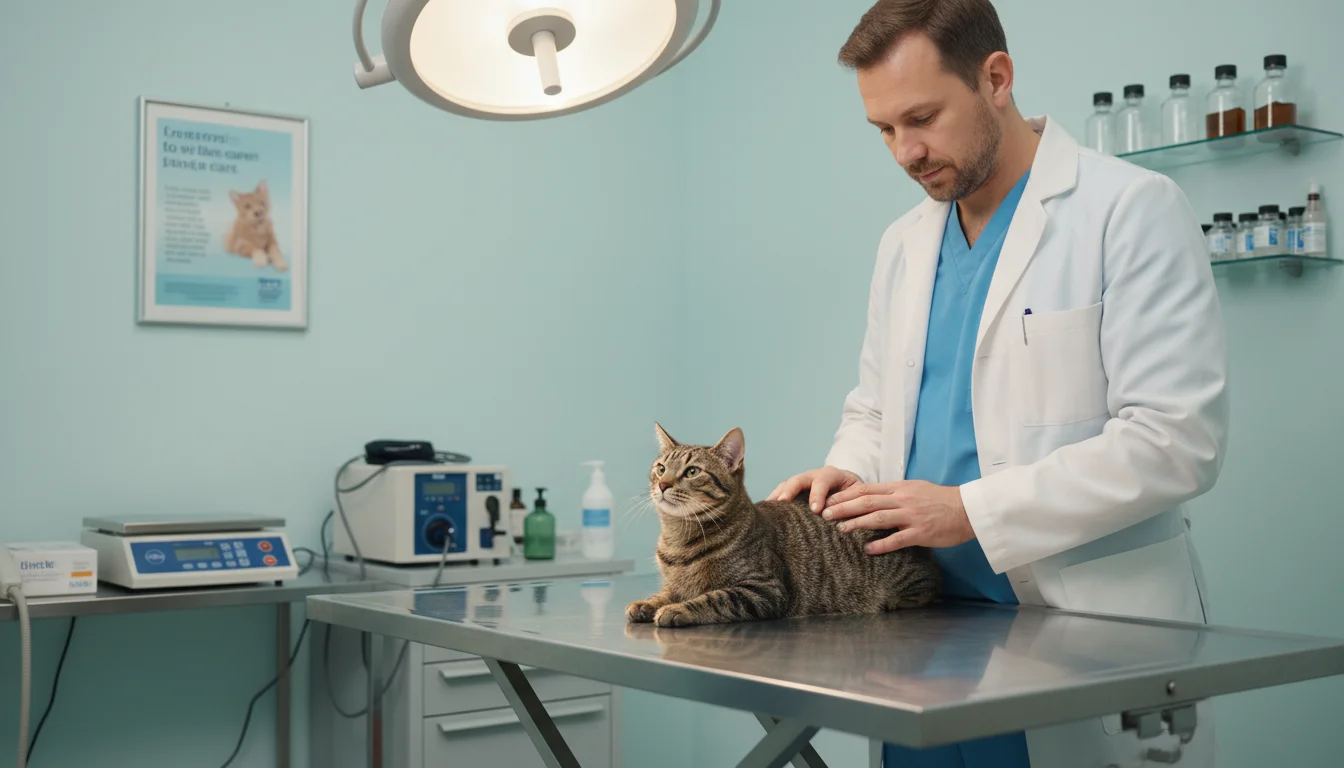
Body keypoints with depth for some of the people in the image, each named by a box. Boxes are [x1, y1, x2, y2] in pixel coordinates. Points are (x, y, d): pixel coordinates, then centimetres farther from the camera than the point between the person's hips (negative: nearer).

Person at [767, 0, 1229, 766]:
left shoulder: (1133, 210, -9)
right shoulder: (904, 243, 11)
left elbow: (1177, 438, -17)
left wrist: (971, 510, -20)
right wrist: (847, 474, -3)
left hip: (1089, 643, -5)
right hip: (924, 628, 6)